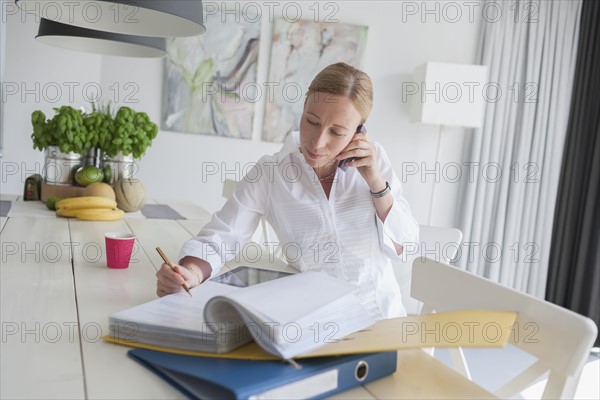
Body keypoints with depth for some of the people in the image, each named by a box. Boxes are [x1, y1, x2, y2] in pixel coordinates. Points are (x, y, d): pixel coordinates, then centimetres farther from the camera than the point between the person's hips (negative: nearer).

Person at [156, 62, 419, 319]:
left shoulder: (374, 159, -4)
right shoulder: (268, 174, -9)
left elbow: (404, 247, -2)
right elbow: (216, 240, -11)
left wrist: (376, 182, -14)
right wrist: (191, 271, -31)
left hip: (381, 316, 2)